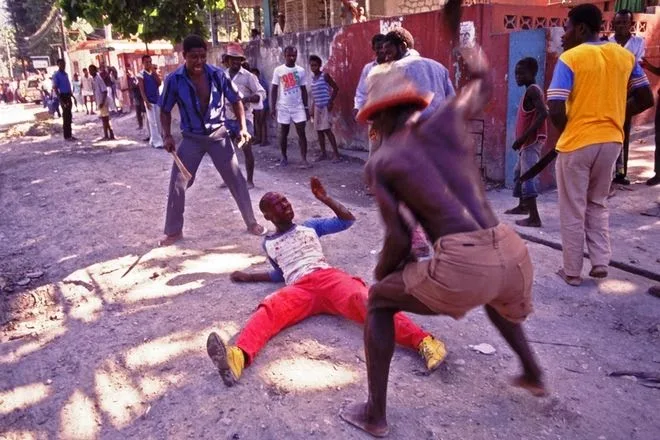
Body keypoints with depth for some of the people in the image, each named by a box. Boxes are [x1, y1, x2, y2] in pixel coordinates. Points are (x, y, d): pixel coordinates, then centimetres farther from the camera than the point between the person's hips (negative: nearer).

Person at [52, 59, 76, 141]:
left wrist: (72, 96, 18)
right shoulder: (56, 75, -8)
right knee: (66, 116, -6)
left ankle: (69, 135, 18)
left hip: (68, 96, 8)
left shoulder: (66, 74, 15)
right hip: (63, 96, -8)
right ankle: (66, 136, -1)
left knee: (69, 116, 11)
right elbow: (55, 88, -11)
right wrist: (60, 100, -18)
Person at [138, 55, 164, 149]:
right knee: (153, 122, -6)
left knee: (159, 121, 7)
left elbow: (159, 83, -1)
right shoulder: (141, 75, -3)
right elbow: (141, 89, -8)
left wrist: (154, 72, -6)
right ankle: (156, 142, -4)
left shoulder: (153, 73, 12)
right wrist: (146, 101, -16)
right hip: (149, 101, -6)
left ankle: (154, 139, 19)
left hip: (157, 99, 6)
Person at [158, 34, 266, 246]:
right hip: (191, 138, 0)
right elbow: (165, 110, 1)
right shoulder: (174, 80, -13)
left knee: (236, 179, 3)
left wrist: (243, 127, -9)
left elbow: (236, 100, 1)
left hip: (218, 135, 0)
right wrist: (167, 135, -12)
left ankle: (252, 222, 18)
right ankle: (173, 231, 16)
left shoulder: (218, 75, -12)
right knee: (177, 184, 0)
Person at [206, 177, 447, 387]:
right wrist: (249, 277, 30)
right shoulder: (269, 243, 29)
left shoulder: (310, 226, 28)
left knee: (361, 299, -33)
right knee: (269, 309, -34)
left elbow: (348, 220, 23)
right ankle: (238, 357, -63)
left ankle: (422, 341, -50)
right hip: (298, 288, 0)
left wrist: (324, 198, 13)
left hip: (329, 276, 0)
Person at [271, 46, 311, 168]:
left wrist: (306, 107, 4)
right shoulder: (278, 70, -1)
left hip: (298, 107, 1)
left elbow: (303, 89, 8)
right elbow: (274, 89, 1)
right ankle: (284, 157, 22)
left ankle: (304, 160, -7)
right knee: (283, 133, 7)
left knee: (301, 132, -6)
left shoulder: (300, 70, 4)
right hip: (283, 107, -1)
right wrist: (273, 107, -4)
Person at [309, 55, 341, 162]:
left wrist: (331, 102, -14)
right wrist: (312, 108, 16)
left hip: (325, 106, -7)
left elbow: (336, 88, -8)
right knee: (319, 131, 6)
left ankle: (336, 154, -10)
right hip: (317, 107, 7)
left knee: (327, 130, -12)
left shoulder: (325, 75, -7)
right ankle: (323, 154, 13)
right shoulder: (313, 77, 13)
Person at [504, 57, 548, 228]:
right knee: (519, 172, 24)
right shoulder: (531, 91, 17)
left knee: (528, 177, -14)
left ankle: (534, 218, -16)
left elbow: (543, 113, -26)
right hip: (527, 142, 11)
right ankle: (523, 205, 40)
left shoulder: (532, 90, -13)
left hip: (532, 141, -11)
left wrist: (523, 137, -28)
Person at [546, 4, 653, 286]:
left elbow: (555, 109, -17)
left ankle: (572, 272, 14)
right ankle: (600, 262, 16)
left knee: (572, 211, 7)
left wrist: (566, 131, 1)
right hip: (611, 141, 5)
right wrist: (613, 118, 15)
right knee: (598, 205, 22)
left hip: (577, 143, -5)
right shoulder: (625, 56, 8)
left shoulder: (570, 58, -10)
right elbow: (645, 100, 9)